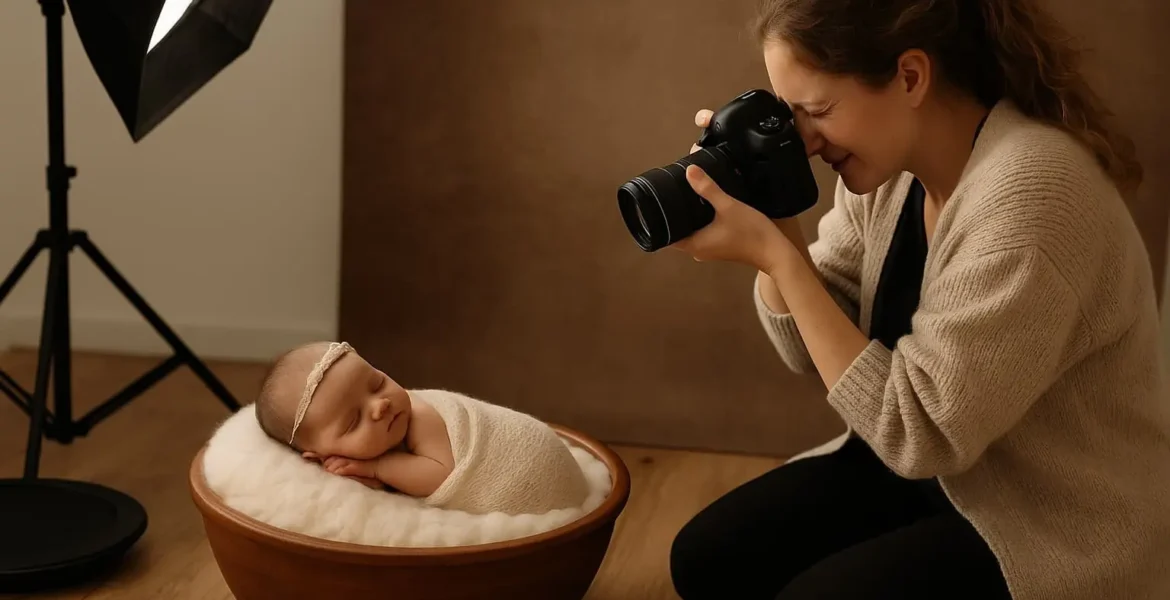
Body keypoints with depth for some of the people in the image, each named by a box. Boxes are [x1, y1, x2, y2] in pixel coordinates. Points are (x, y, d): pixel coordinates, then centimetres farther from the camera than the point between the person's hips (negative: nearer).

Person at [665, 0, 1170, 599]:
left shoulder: (1030, 193, -30)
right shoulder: (888, 163, -4)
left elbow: (917, 431, -28)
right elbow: (816, 348, 4)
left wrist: (772, 254, -27)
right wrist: (769, 225, -13)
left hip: (1060, 530, -7)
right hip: (931, 470, 8)